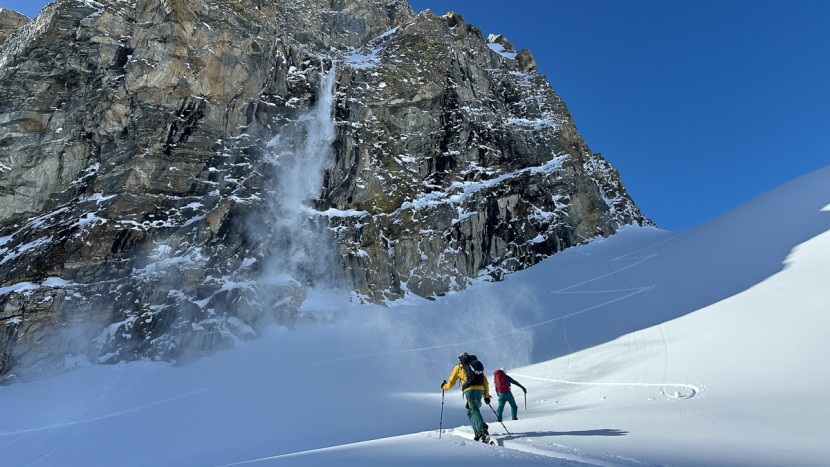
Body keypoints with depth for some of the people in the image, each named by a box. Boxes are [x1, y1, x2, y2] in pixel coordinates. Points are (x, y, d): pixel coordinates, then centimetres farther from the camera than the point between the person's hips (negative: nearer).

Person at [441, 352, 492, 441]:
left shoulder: (459, 367, 16)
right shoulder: (478, 365, 28)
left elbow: (451, 382, 18)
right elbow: (486, 382, 24)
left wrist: (444, 386, 37)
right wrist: (486, 395, 27)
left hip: (470, 390, -5)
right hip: (480, 390, 5)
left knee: (475, 411, -13)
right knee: (470, 412, 18)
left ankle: (483, 429, -34)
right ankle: (478, 432, 9)